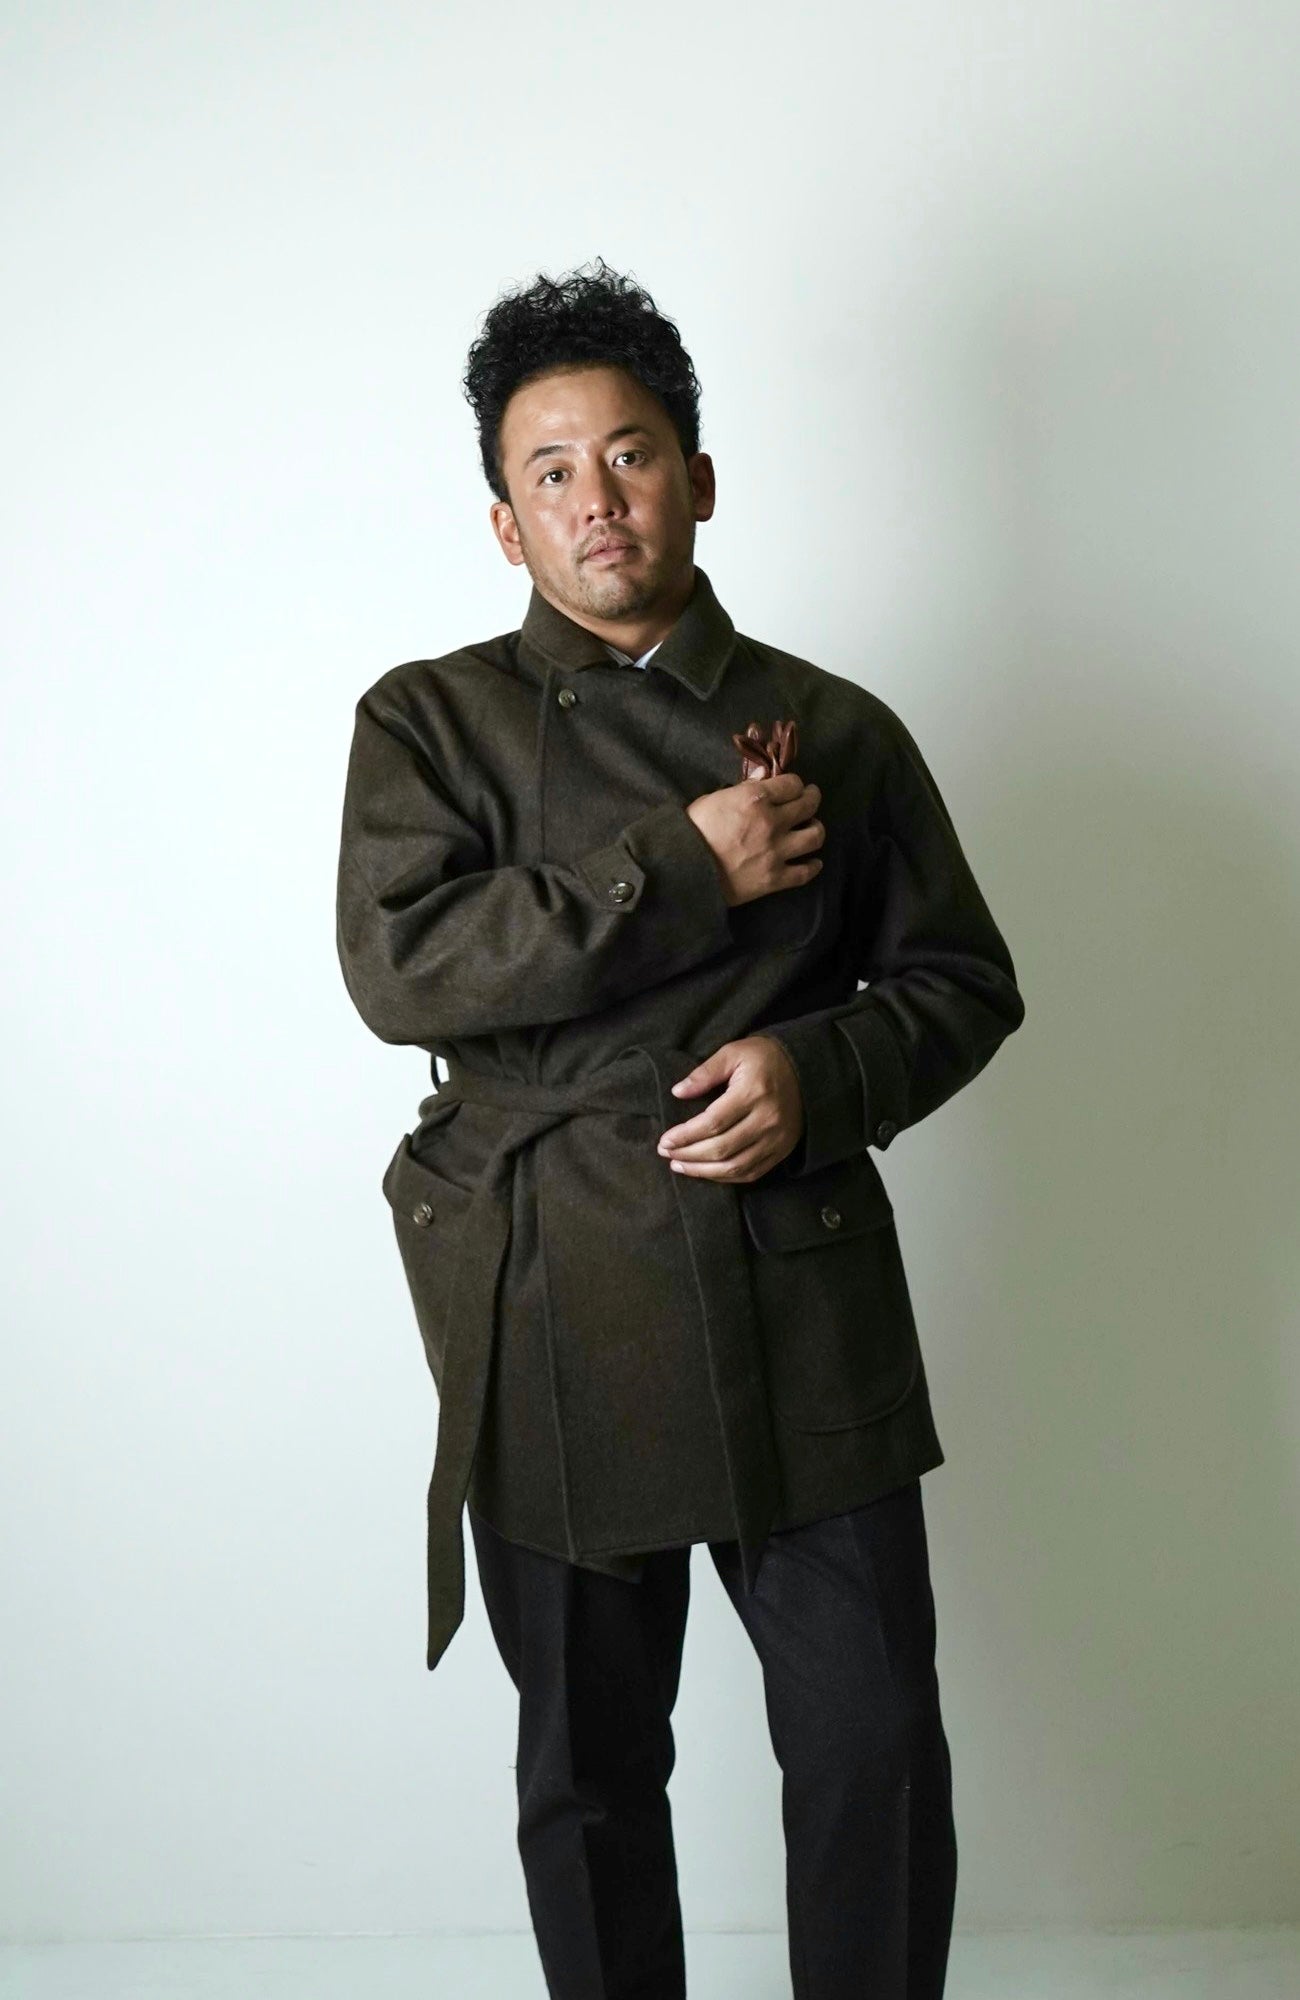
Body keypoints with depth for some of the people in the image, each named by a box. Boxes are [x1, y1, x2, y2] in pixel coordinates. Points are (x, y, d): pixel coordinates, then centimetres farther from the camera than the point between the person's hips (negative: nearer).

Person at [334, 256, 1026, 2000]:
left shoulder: (835, 731, 8)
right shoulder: (430, 722, 4)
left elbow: (963, 983, 11)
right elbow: (400, 967, -12)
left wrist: (822, 1070, -10)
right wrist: (686, 872, -15)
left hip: (804, 1302, 1)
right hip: (550, 1313, 0)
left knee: (875, 1741, 4)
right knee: (590, 1759, 13)